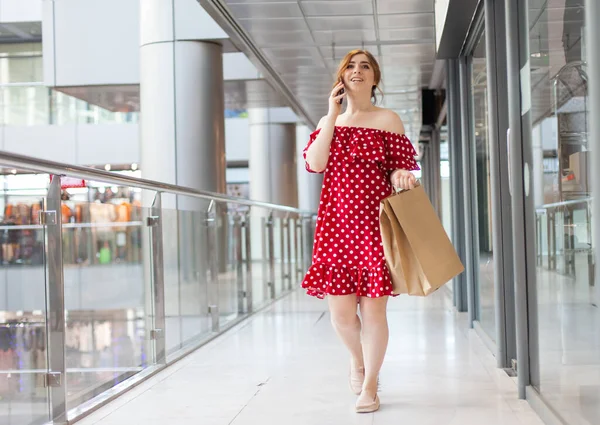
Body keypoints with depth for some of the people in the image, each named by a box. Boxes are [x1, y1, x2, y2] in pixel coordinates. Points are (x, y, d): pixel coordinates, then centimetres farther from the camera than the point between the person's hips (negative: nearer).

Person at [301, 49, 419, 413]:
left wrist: (401, 176, -20)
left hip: (375, 223, -2)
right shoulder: (328, 121, 13)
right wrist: (333, 115, -4)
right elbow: (314, 163, -3)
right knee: (341, 311, 1)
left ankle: (370, 386, 13)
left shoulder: (388, 120, 5)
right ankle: (358, 359, 33)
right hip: (335, 223, 2)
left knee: (373, 308, -3)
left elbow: (399, 168, 4)